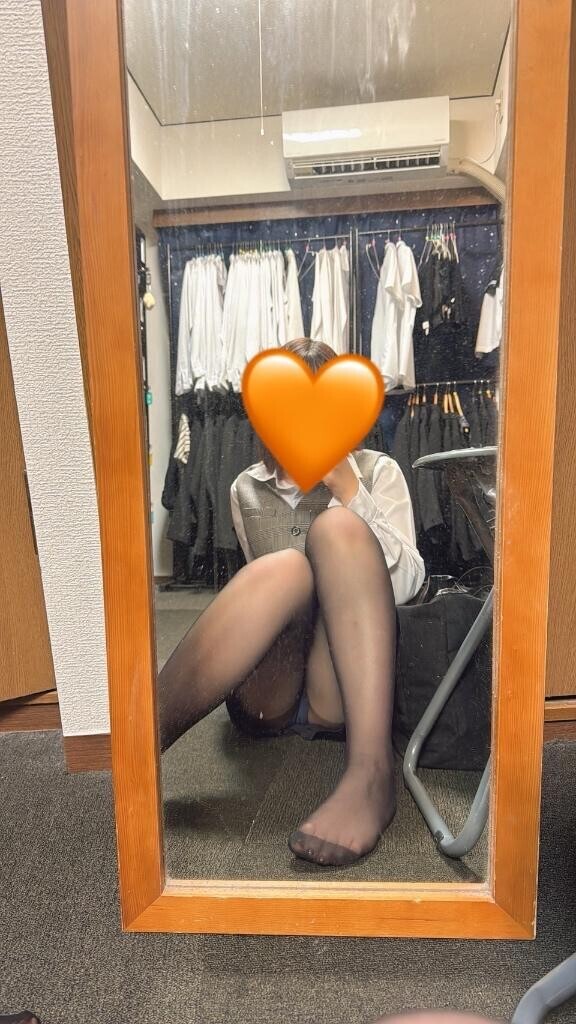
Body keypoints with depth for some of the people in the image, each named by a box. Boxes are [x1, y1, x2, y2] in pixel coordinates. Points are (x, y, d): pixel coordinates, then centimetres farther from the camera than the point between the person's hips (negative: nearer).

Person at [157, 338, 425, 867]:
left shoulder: (377, 471, 10)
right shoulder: (247, 489, 15)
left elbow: (407, 585, -4)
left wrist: (347, 489, -12)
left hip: (344, 687, 0)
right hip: (265, 690, 1)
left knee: (338, 527, -27)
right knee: (284, 568, -31)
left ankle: (372, 770, -37)